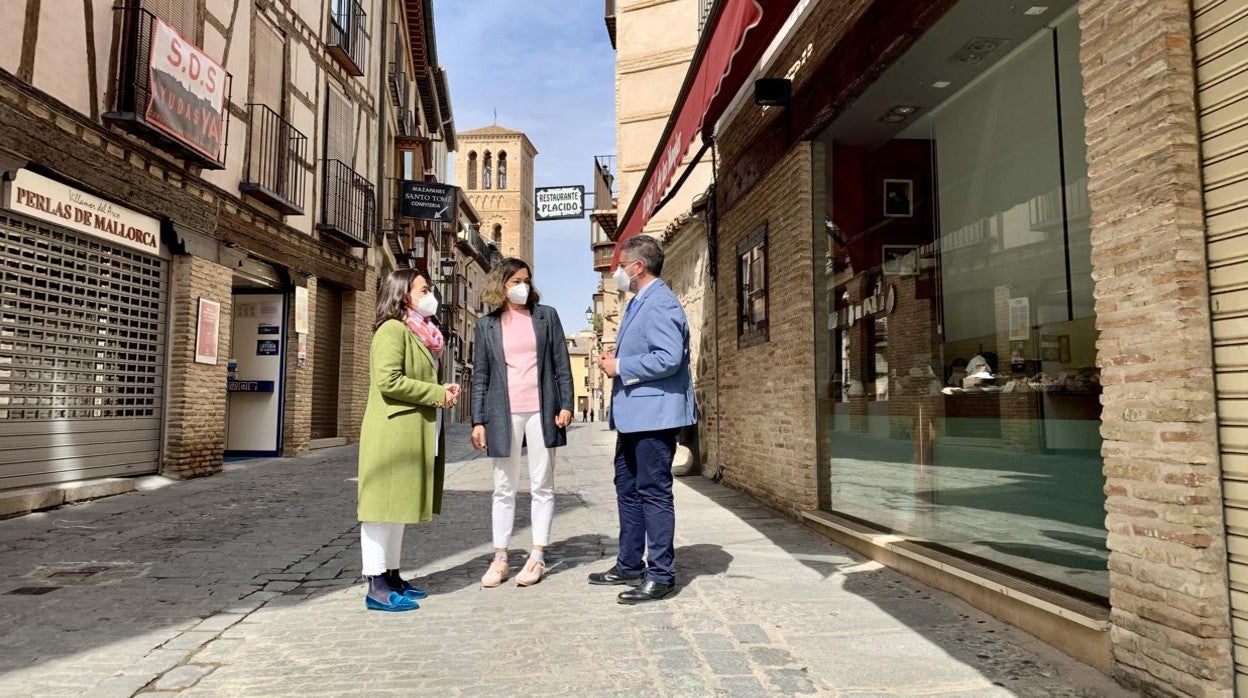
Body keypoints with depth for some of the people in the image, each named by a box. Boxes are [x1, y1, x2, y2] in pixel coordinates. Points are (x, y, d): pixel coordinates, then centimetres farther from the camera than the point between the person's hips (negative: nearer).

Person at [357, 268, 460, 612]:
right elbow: (389, 381, -21)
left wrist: (442, 391, 5)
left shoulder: (419, 333, 19)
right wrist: (438, 394, -15)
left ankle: (392, 576, 22)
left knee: (397, 505, 13)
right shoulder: (393, 329, -11)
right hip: (391, 432, -10)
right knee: (383, 506, -5)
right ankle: (376, 587, 0)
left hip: (410, 433, 10)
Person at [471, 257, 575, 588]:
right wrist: (478, 421, 2)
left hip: (541, 410, 0)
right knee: (503, 489, 6)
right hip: (504, 413, 1)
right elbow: (481, 376, 7)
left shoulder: (546, 316, 6)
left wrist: (566, 404, -3)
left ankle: (537, 558, 14)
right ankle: (500, 560, 15)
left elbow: (562, 364, 5)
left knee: (541, 486, 5)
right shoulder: (487, 325, 7)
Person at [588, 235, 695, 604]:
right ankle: (629, 565, 29)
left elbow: (668, 359, -26)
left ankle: (661, 574, 9)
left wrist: (620, 367, -17)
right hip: (633, 413, 11)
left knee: (654, 492, -3)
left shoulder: (661, 303, -16)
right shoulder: (639, 302, 18)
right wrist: (616, 357, 8)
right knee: (627, 488, 17)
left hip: (654, 413, -11)